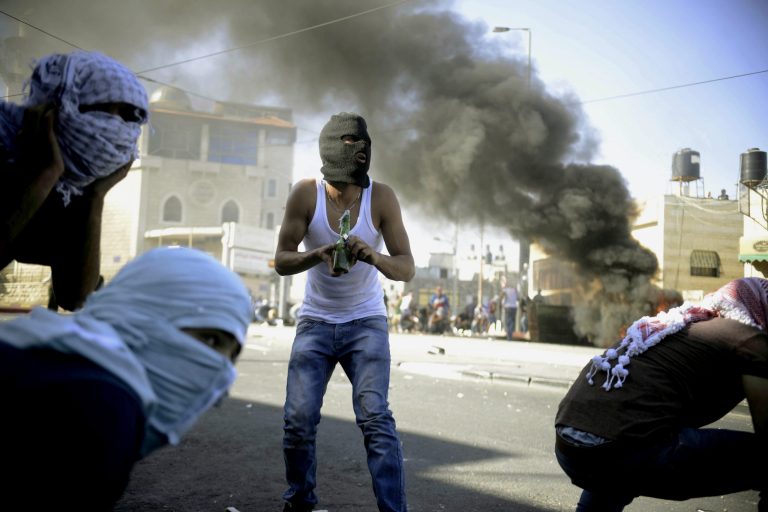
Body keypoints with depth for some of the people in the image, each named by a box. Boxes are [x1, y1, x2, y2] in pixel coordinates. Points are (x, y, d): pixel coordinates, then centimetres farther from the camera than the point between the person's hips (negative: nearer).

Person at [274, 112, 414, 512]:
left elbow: (406, 269, -12)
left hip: (366, 322, -1)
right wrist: (319, 254, -31)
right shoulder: (306, 194, -12)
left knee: (375, 418, -15)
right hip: (316, 322, 1)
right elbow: (281, 261, -10)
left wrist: (373, 255, -34)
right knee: (298, 419, -3)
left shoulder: (381, 198, -12)